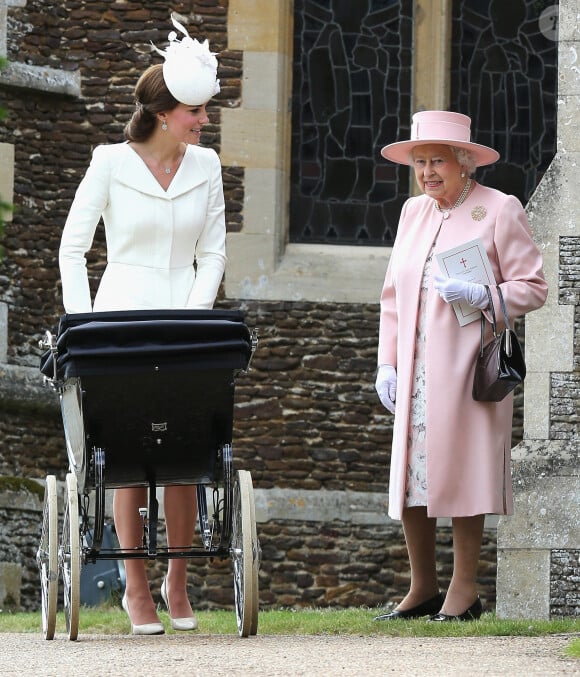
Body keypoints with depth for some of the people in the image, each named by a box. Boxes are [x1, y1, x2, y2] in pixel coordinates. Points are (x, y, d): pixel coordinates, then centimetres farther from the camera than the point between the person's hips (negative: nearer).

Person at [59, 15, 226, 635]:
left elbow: (212, 253, 9)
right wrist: (82, 326, -8)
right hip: (122, 321, -3)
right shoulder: (110, 164, -3)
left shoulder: (205, 166, 7)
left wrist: (193, 317, -5)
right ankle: (136, 588, 2)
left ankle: (177, 584, 10)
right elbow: (72, 249, 1)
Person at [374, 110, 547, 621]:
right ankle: (423, 589, 13)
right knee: (410, 475, 3)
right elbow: (393, 294, 21)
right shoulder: (413, 212, 17)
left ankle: (465, 590, 1)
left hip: (467, 369, -6)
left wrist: (479, 296, -19)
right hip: (415, 372, 6)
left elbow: (533, 289, -3)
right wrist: (387, 362, 13)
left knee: (461, 475, -6)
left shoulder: (500, 210, -1)